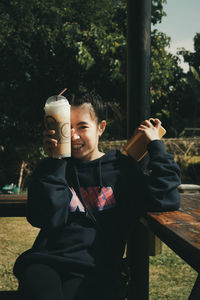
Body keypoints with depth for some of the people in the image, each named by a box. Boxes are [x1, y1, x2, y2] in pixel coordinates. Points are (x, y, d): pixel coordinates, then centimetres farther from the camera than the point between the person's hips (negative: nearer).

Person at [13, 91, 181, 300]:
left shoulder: (121, 167, 13)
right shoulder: (50, 169, 14)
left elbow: (167, 200, -1)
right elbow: (47, 219, -3)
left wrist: (156, 145, 4)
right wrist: (55, 162, -6)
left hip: (94, 269, 0)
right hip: (46, 259, 1)